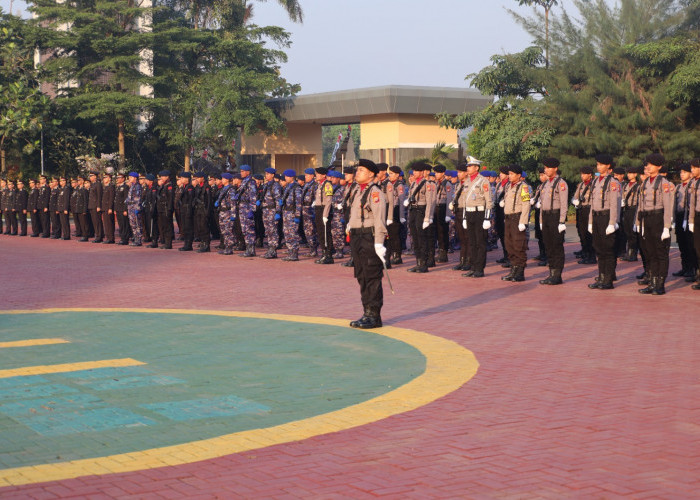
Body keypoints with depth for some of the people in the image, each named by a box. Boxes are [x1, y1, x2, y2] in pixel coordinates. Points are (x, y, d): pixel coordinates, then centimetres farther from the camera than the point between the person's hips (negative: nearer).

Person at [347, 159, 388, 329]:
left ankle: (374, 316, 0)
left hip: (370, 238, -10)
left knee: (372, 277, -4)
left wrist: (379, 243, -24)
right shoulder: (360, 192, 17)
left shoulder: (375, 192, -12)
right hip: (357, 238, 10)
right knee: (362, 277, 13)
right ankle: (368, 313, 20)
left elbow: (379, 219, -18)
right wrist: (352, 235, 19)